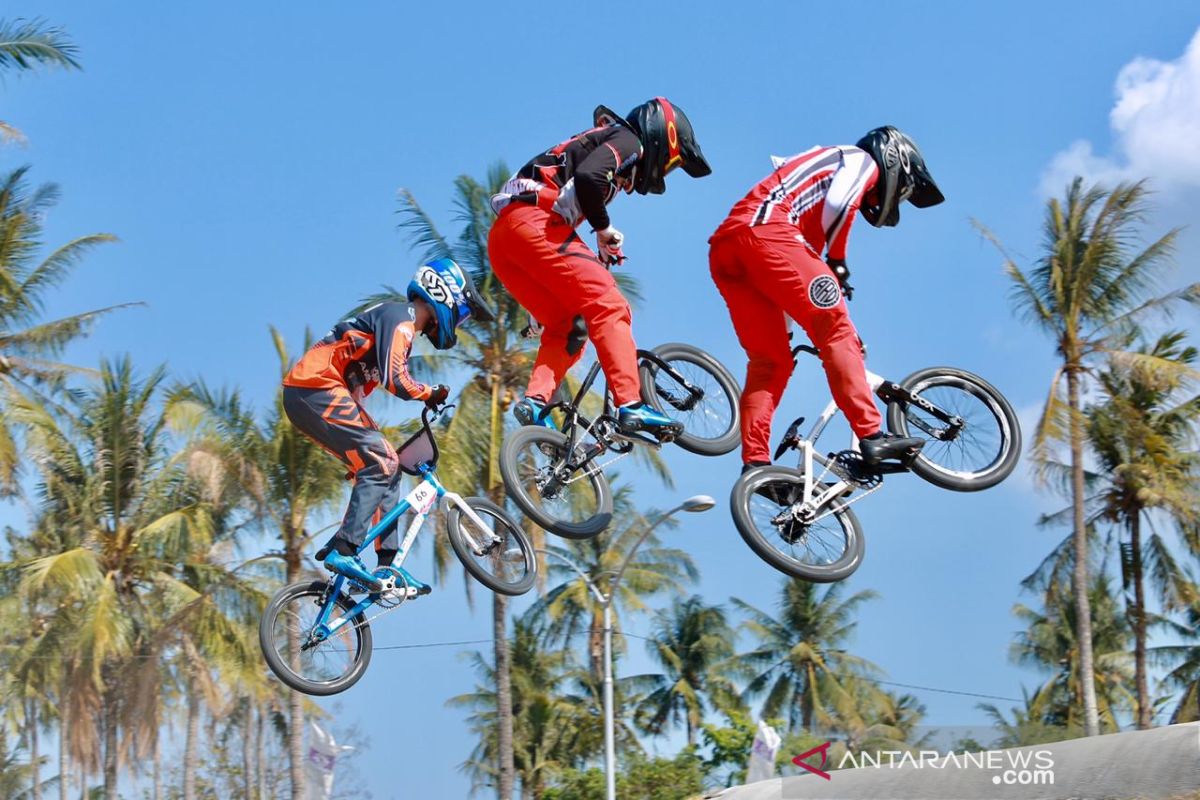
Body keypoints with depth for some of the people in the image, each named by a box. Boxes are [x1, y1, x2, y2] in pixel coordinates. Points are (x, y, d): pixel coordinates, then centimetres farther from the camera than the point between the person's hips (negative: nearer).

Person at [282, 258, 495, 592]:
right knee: (381, 463, -13)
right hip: (317, 390, -10)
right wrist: (431, 394, -6)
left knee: (384, 466, 9)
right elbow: (395, 381, -22)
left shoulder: (400, 323, 22)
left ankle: (387, 564, 7)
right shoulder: (399, 318, -10)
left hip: (308, 395, 10)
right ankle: (343, 552, -19)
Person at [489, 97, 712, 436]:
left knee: (567, 327, 12)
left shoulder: (600, 141, 33)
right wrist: (604, 227, -3)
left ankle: (535, 402, -7)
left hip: (502, 241, 9)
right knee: (609, 306, -12)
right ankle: (630, 406, -23)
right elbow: (587, 176, -16)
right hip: (535, 221, -9)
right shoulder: (628, 141, 5)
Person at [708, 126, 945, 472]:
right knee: (836, 330, -8)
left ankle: (754, 465, -1)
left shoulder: (826, 165, 40)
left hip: (723, 250, 9)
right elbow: (838, 203, -9)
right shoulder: (862, 161, 14)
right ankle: (871, 437, -16)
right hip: (763, 231, -9)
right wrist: (838, 262, 2)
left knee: (770, 361, 10)